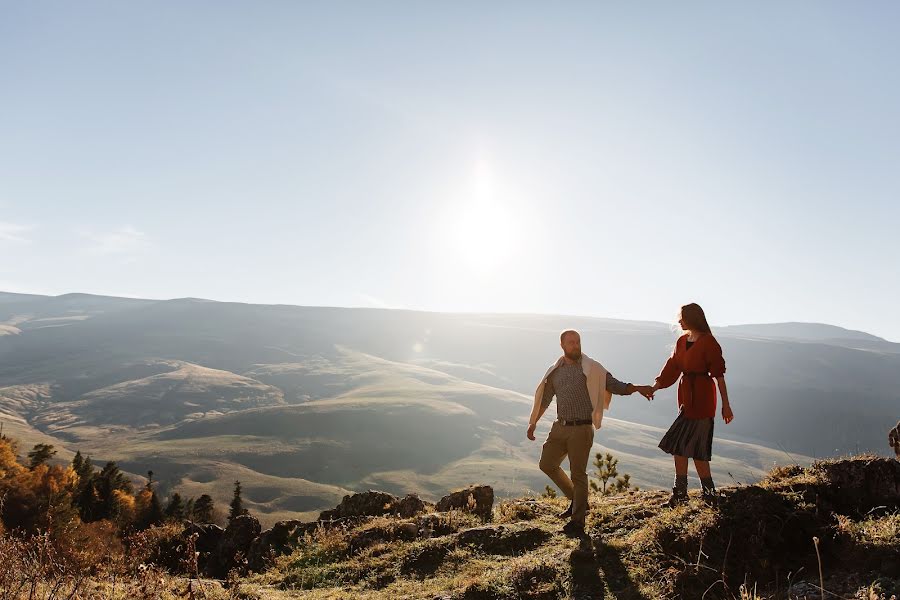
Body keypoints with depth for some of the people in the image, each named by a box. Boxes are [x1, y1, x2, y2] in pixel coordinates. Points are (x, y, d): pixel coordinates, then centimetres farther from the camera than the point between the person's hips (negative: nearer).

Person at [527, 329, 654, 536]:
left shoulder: (591, 368, -3)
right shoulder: (555, 371, 10)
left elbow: (615, 386, -6)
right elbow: (544, 399, 18)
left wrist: (638, 388, -22)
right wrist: (533, 424, 19)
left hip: (581, 429, -5)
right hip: (560, 427, 5)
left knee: (578, 474, -1)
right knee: (547, 464, 10)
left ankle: (577, 523, 10)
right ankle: (576, 500, 29)